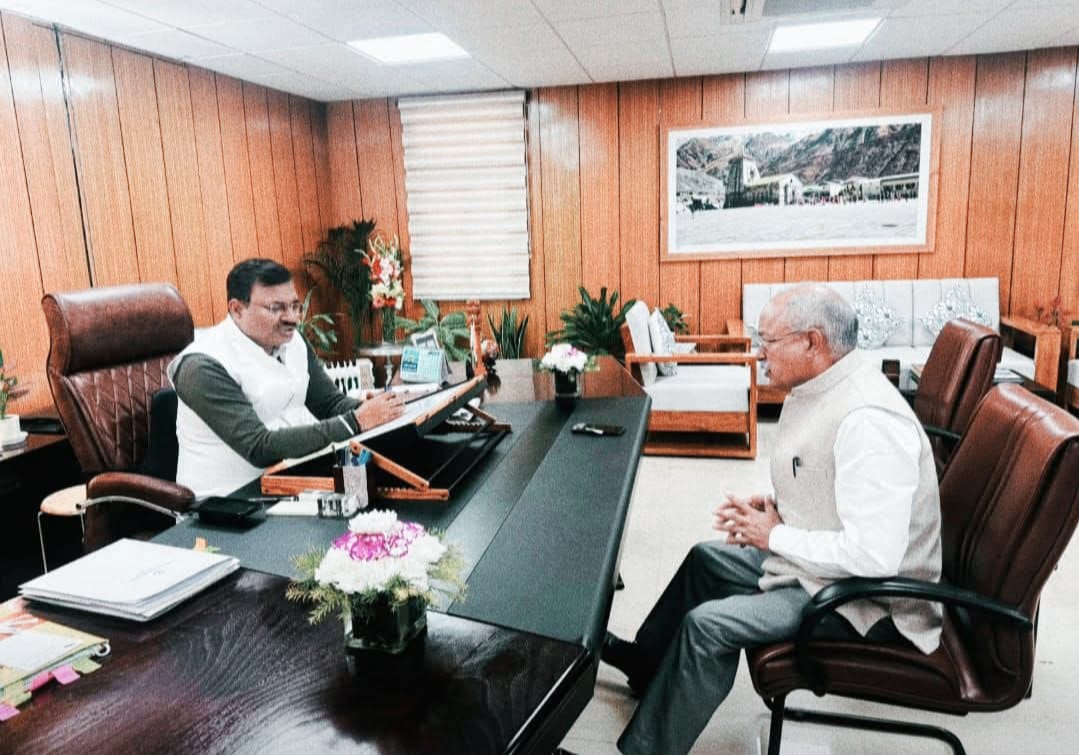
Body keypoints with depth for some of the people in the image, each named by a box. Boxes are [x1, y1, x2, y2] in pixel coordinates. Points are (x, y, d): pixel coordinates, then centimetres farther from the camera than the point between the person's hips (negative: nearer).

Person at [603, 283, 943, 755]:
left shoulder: (868, 420, -32)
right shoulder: (818, 387, 0)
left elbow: (874, 555, -34)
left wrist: (775, 536, -21)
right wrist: (770, 505, -2)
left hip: (866, 596, -10)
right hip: (812, 557, 10)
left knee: (707, 624, -18)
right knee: (706, 559, 20)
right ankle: (647, 663, 40)